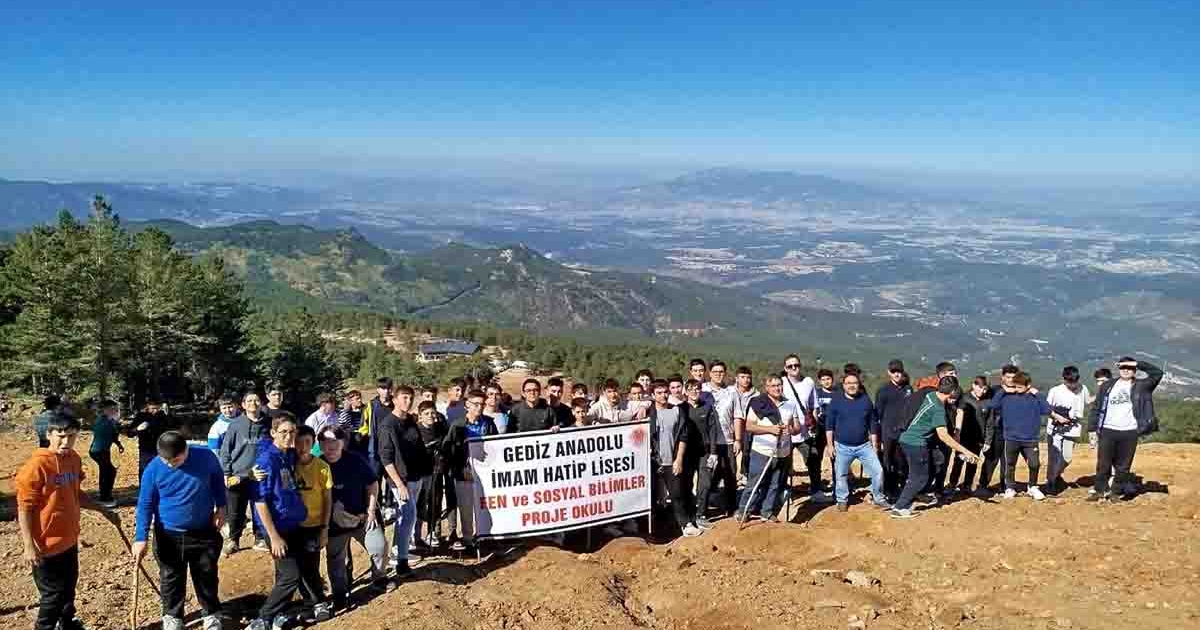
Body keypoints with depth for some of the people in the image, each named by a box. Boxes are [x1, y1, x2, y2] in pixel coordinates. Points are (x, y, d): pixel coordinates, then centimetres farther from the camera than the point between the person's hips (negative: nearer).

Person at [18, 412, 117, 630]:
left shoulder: (74, 459, 2)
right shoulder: (37, 465, -20)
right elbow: (24, 507, -17)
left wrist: (104, 511, 15)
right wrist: (29, 546, -19)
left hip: (69, 539, 7)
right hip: (47, 545, -7)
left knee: (69, 588, 23)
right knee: (53, 594, 5)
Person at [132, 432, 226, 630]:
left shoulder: (206, 458, -16)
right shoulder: (153, 469, -17)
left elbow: (218, 480, 6)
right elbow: (145, 505, -9)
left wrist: (220, 507, 2)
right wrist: (141, 538, -13)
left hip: (204, 532, 1)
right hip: (169, 535, 0)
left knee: (207, 576, 14)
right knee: (171, 579, 14)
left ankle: (211, 614, 33)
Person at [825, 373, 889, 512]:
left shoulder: (866, 400, 2)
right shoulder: (836, 401, -4)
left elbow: (873, 423, 8)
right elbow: (829, 425, -2)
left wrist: (874, 445, 6)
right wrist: (830, 445, -6)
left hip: (864, 445, 2)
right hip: (842, 447, -1)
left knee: (878, 471, -2)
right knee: (841, 475, 6)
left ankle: (879, 498, 16)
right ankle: (842, 500, 25)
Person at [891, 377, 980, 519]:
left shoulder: (930, 394, 3)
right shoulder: (938, 408, -21)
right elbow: (943, 435, -25)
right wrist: (965, 451, -23)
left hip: (907, 439, 9)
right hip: (916, 443, -9)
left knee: (915, 475, 20)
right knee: (920, 477, 1)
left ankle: (905, 504, 25)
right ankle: (899, 508, 1)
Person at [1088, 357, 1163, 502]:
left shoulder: (1141, 386, 5)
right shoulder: (1107, 386, 9)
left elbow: (1157, 373, -8)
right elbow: (1097, 407, 9)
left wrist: (1137, 363, -8)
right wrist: (1092, 428, 3)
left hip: (1129, 432, -1)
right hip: (1108, 431, 1)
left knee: (1123, 466, 6)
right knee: (1103, 464, 4)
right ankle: (1100, 491, 14)